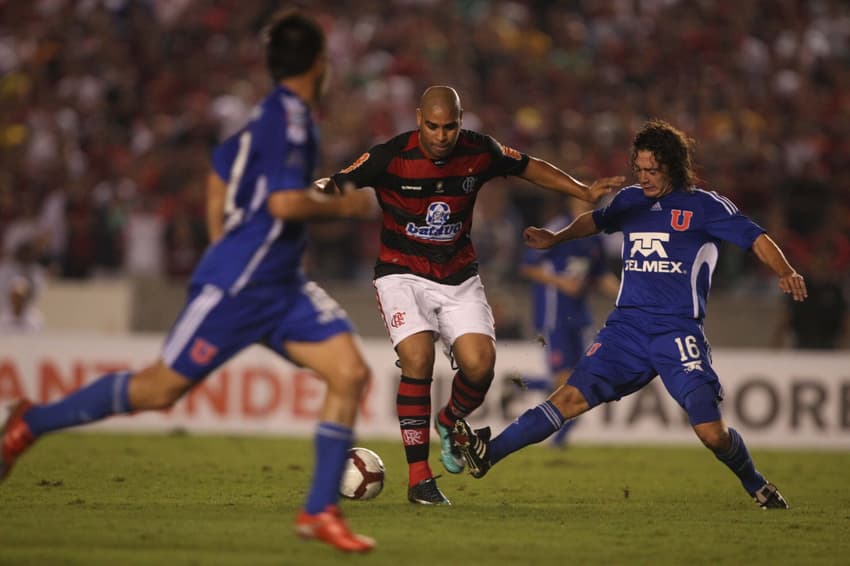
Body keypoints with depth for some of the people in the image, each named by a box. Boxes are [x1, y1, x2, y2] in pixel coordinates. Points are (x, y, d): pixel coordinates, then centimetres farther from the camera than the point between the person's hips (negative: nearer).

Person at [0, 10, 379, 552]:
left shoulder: (272, 114, 14)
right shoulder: (288, 117, -16)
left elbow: (222, 166, 27)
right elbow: (284, 201, -27)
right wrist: (342, 205, -12)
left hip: (281, 284, 9)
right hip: (237, 284, -9)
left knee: (351, 373, -6)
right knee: (160, 389, -2)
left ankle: (321, 511, -5)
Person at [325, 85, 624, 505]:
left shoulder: (479, 152, -6)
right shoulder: (391, 157, -15)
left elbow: (529, 168, 11)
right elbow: (337, 185, -12)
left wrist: (585, 192, 7)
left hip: (458, 277, 3)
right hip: (402, 275, -3)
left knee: (479, 364, -14)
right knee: (418, 360, -22)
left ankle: (450, 422, 22)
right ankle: (419, 478, -14)